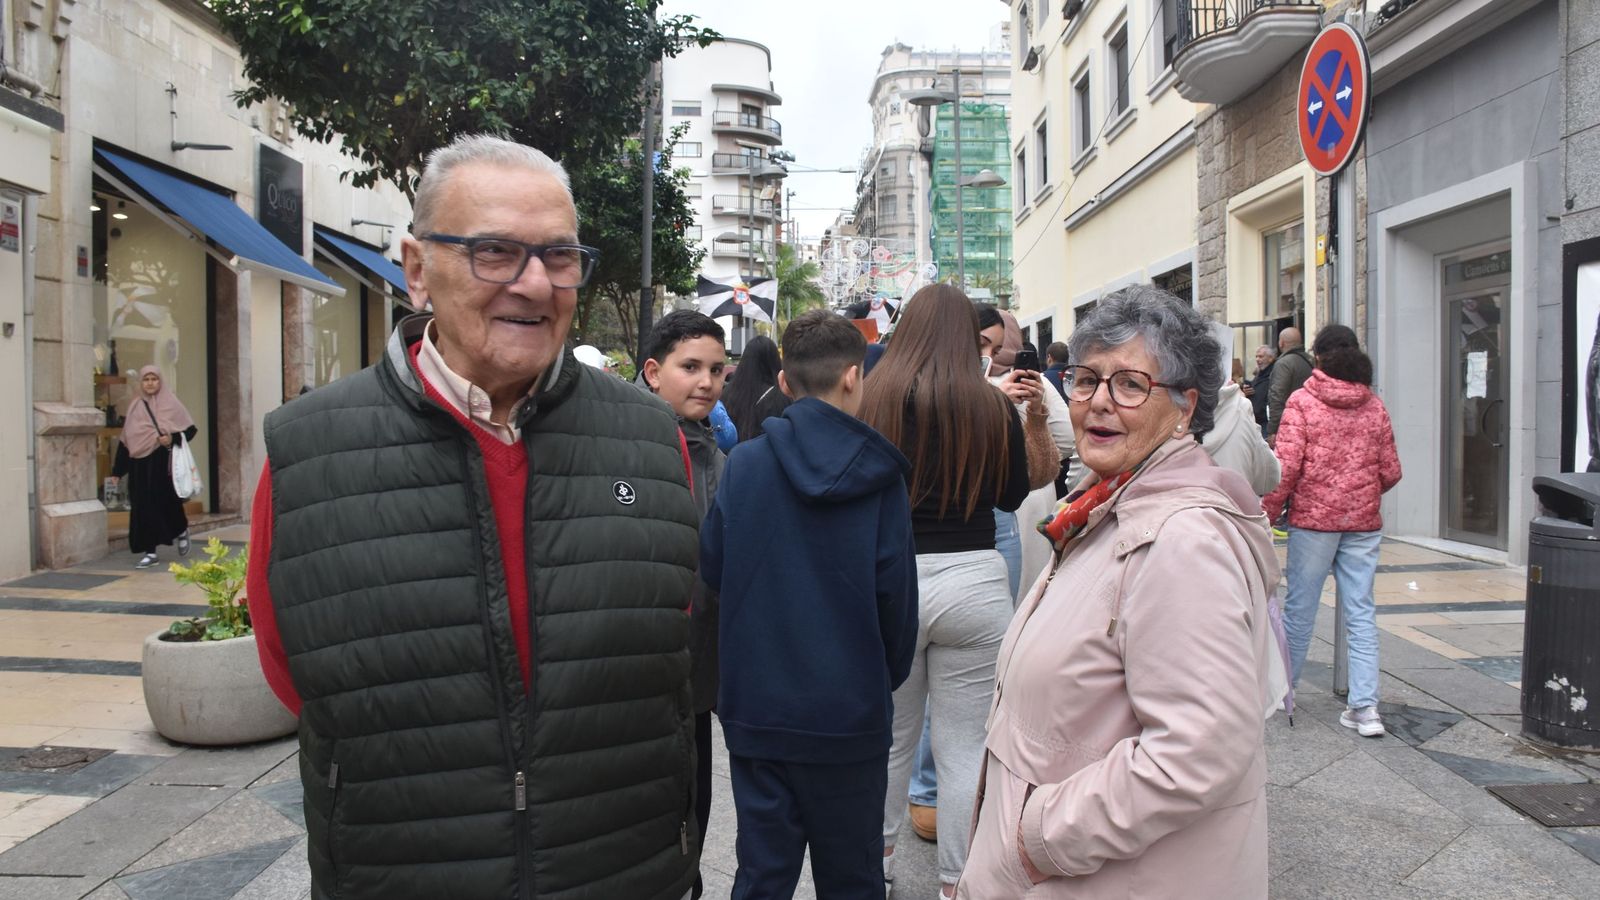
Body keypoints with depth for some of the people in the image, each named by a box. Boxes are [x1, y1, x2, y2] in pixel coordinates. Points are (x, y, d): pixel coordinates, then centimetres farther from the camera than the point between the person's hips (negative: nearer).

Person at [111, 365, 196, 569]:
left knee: (168, 501, 2)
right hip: (140, 464, 3)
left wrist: (173, 439, -19)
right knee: (144, 506, 1)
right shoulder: (135, 406, 11)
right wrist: (117, 471, 9)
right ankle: (149, 551, 7)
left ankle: (181, 532, 32)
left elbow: (190, 429, 0)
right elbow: (125, 440, 11)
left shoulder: (170, 403, 1)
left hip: (163, 462, -3)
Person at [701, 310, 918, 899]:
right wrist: (891, 675, 11)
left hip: (757, 711, 1)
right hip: (851, 713, -1)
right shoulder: (879, 478, -9)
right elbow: (896, 592, -6)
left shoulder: (744, 463, -7)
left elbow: (711, 570, 1)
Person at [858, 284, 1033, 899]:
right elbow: (1013, 495, 8)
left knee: (890, 734, 19)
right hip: (973, 580, -1)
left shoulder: (872, 399, -8)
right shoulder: (994, 408, -6)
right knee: (965, 745, 11)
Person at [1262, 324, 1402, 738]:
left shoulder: (1302, 401, -7)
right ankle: (1365, 706, 4)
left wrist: (1267, 513, -3)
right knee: (1361, 613, 6)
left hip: (1313, 518, -3)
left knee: (1300, 609, 8)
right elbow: (1391, 472, 7)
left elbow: (1286, 467, -13)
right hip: (1363, 522, 3)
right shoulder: (1375, 406, 5)